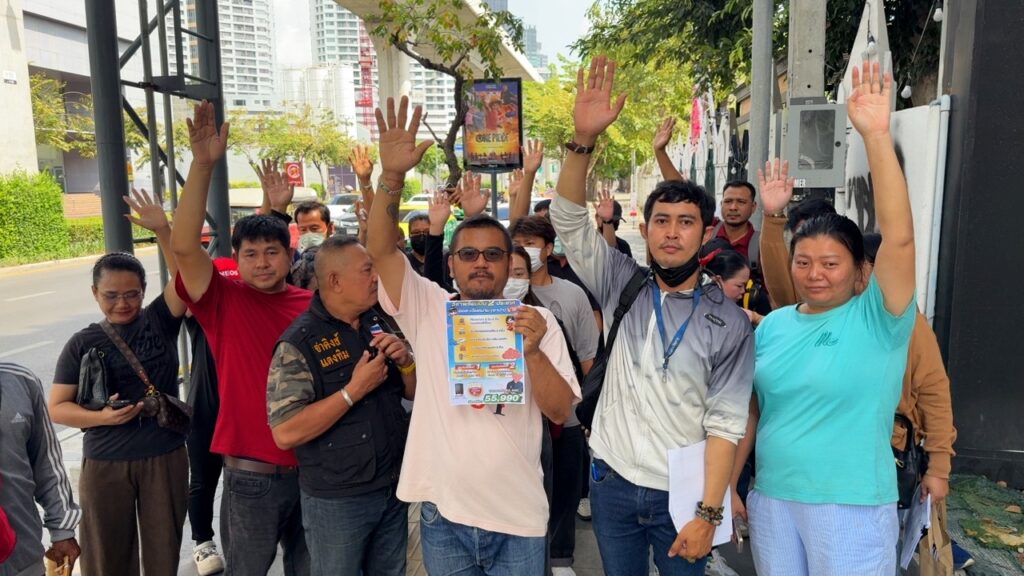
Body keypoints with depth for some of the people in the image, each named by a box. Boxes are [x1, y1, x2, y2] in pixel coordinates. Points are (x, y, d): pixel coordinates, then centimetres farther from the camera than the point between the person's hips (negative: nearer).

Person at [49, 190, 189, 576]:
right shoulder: (83, 343, -2)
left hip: (165, 457, 0)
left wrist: (162, 230, -31)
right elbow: (57, 408, 0)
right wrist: (101, 417, -18)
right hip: (104, 464, 1)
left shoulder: (160, 321, -4)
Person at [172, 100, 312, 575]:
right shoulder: (225, 301, -7)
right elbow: (184, 246, -21)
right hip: (251, 476, -3)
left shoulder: (313, 304, 2)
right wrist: (204, 164, -28)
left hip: (314, 467, 3)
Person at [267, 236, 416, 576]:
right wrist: (354, 391, -24)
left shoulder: (381, 325, 3)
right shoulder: (299, 343, -16)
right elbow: (285, 433, -21)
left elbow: (414, 393, 10)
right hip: (336, 500, -5)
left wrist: (406, 361, -10)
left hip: (394, 490, 6)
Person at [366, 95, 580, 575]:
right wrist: (392, 177, -27)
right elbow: (380, 249, -14)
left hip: (518, 516, 0)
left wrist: (533, 352, -23)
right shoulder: (428, 310, -2)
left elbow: (559, 410, -6)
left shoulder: (538, 320, -2)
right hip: (442, 513, 0)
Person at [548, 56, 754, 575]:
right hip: (612, 481, 2)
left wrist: (708, 513, -14)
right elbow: (569, 220, -13)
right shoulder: (622, 288, -3)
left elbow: (725, 424, -9)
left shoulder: (730, 324, -8)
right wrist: (583, 139, -27)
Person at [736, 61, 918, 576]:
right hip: (770, 500, 4)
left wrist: (876, 134, -30)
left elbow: (899, 237, -25)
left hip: (851, 508, -4)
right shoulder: (772, 325, 3)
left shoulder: (877, 320, -10)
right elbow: (751, 410, 8)